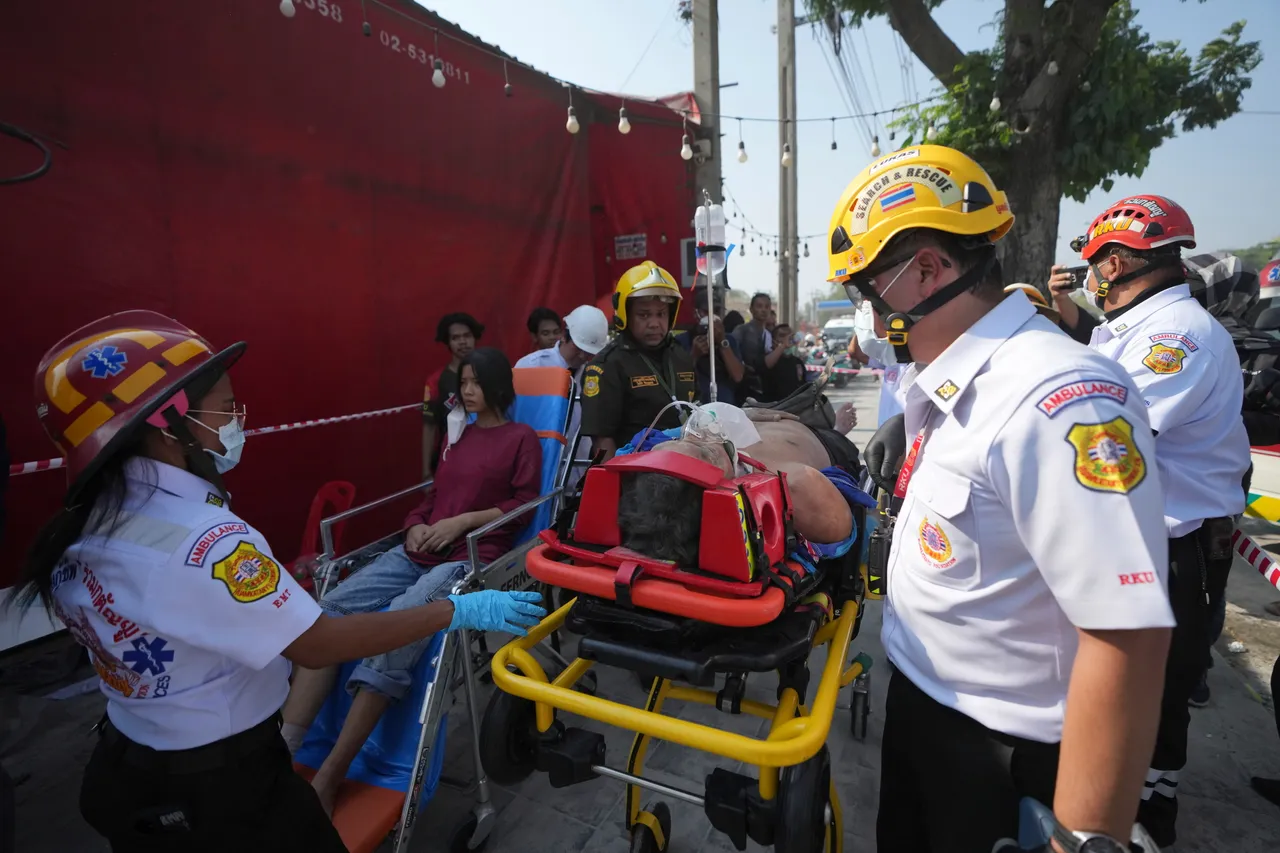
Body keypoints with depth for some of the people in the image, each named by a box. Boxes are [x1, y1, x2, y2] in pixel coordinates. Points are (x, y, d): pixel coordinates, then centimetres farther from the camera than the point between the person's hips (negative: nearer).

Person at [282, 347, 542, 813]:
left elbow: (523, 505, -2)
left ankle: (325, 782, -20)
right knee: (330, 612, -17)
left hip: (471, 557, -7)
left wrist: (462, 521, -11)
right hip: (419, 550, 7)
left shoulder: (521, 438, 6)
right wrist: (416, 524, 6)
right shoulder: (457, 434, 25)